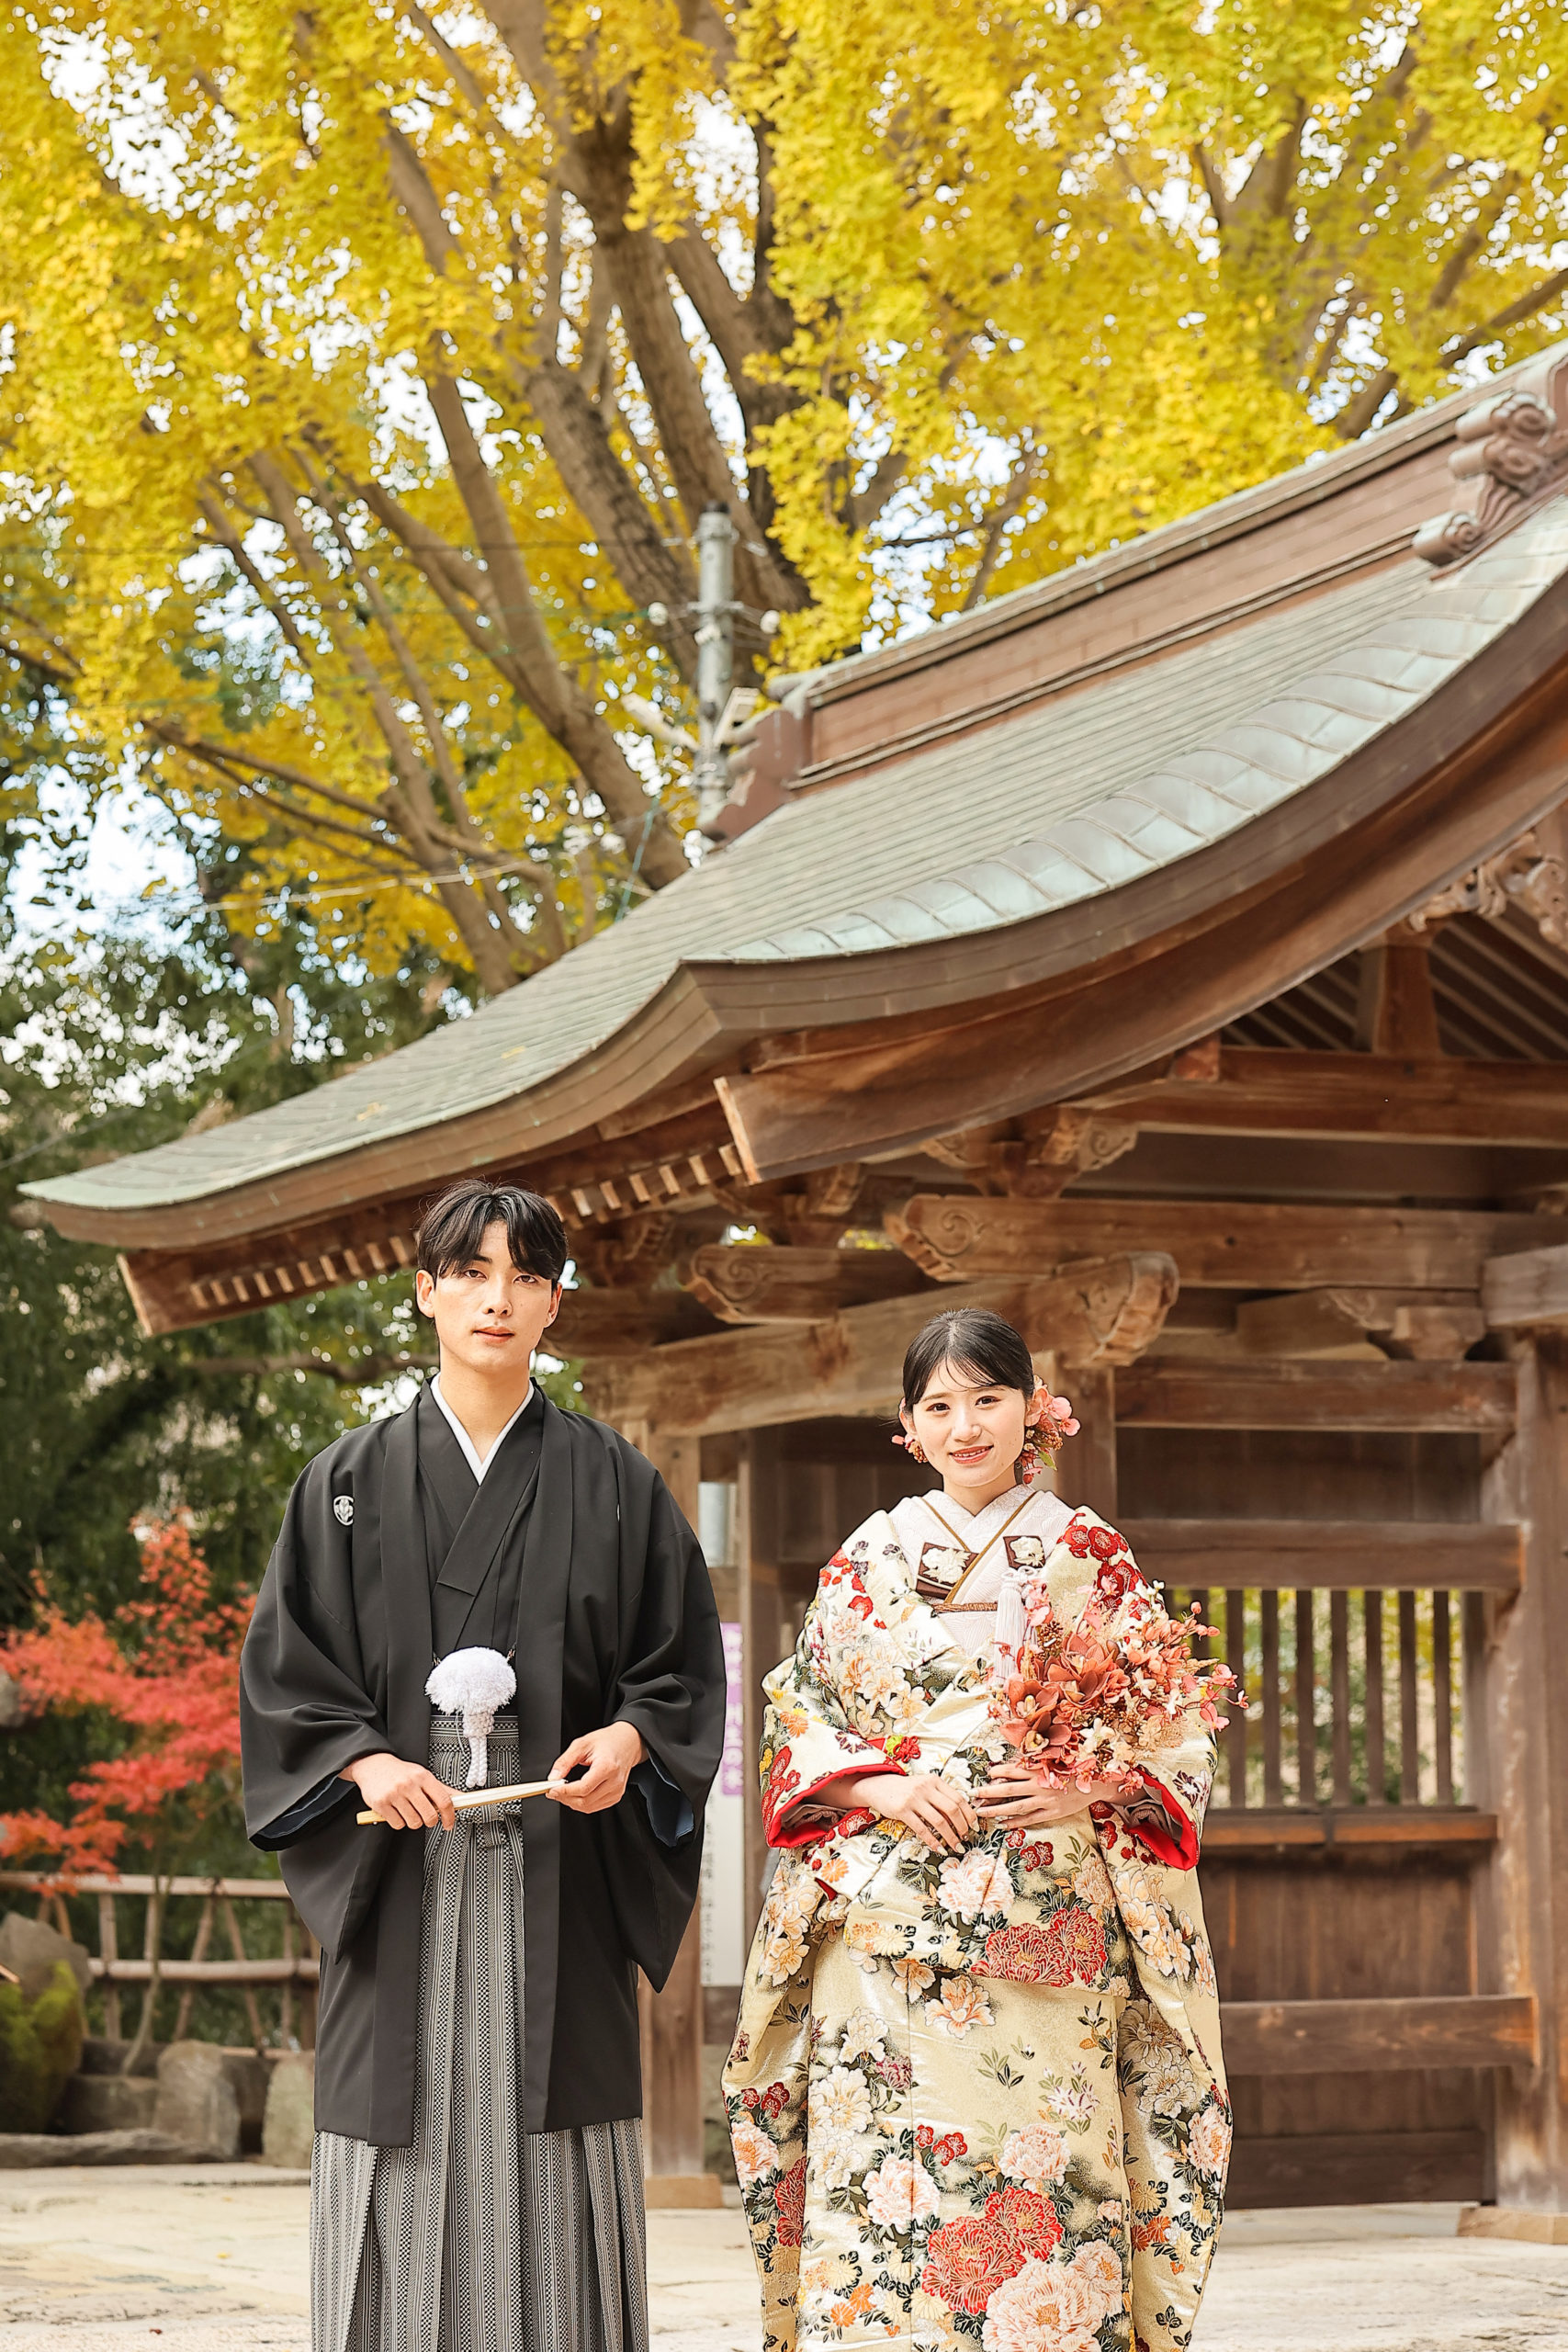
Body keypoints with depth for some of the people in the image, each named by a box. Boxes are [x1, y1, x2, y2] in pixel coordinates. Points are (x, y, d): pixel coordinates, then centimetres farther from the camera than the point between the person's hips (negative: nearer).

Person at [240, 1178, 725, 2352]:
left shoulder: (614, 1484, 9)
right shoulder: (352, 1481, 9)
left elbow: (683, 1664, 10)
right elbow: (282, 1675, 7)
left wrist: (629, 1739, -10)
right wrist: (364, 1761, -10)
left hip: (559, 1875, 0)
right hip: (400, 1871, 0)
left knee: (552, 2191, -3)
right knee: (408, 2142, -3)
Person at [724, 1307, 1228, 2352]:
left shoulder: (1091, 1556, 8)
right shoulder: (867, 1560, 11)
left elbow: (1174, 1738, 8)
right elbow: (796, 1728, 10)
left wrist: (1088, 1787, -10)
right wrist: (880, 1788, -8)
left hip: (1050, 1930, -1)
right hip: (886, 1931, 1)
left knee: (1042, 2182, -5)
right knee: (884, 2183, -6)